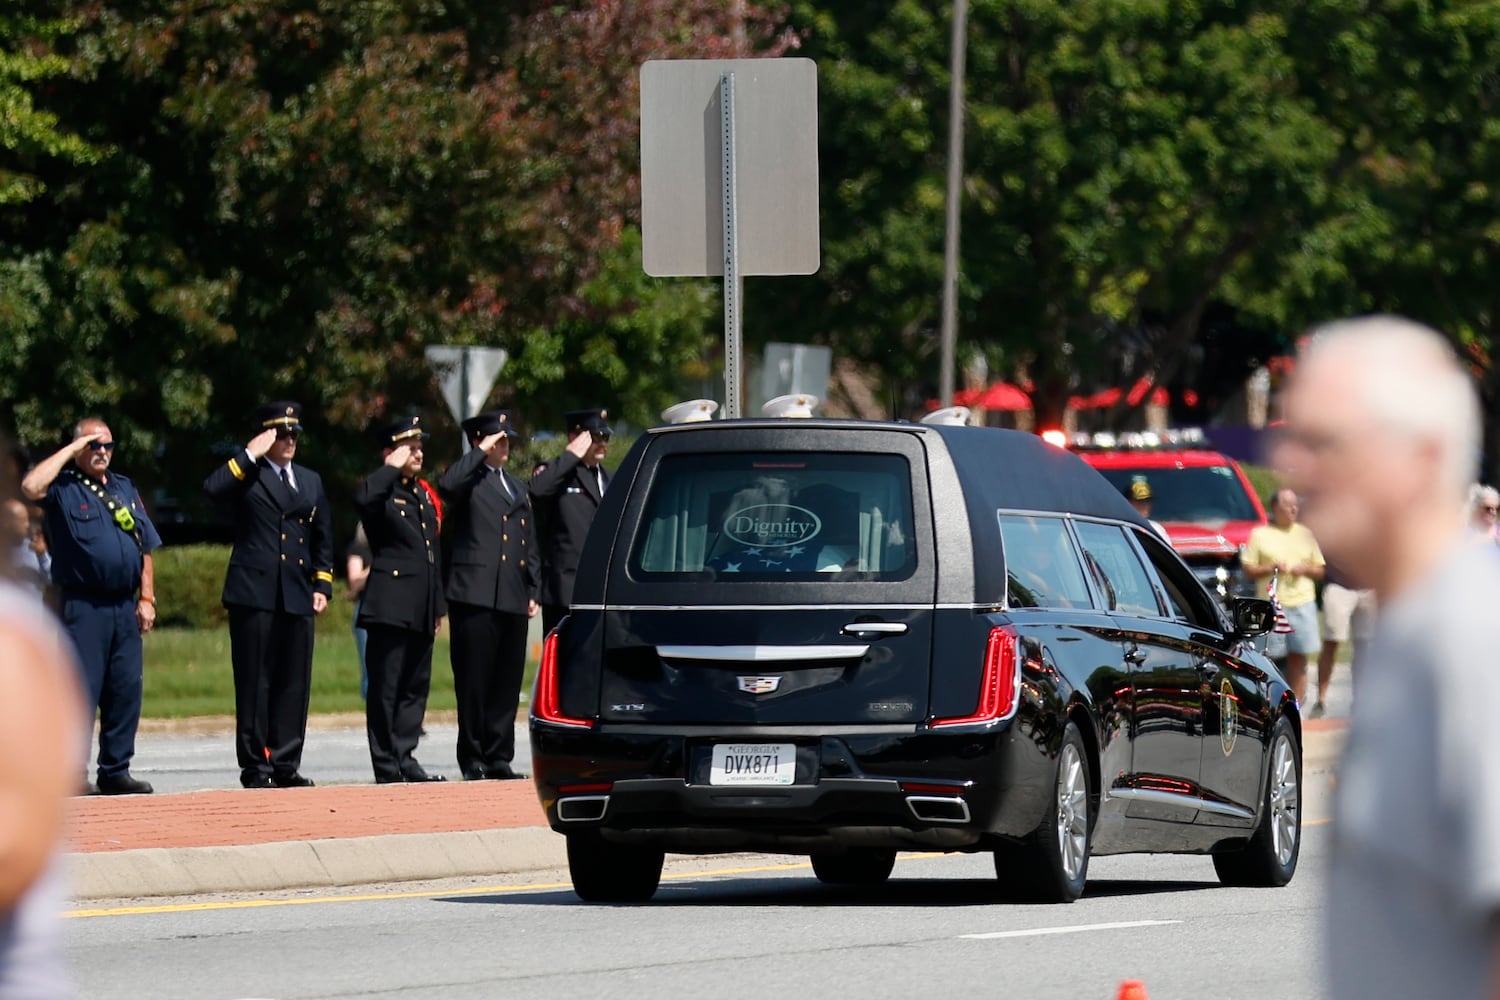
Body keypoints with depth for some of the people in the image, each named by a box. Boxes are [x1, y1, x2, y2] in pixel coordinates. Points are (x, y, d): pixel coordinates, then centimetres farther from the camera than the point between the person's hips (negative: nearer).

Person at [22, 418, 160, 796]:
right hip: (82, 606, -6)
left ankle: (115, 771, 12)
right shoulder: (63, 487, 0)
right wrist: (70, 450, -13)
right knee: (81, 691, -7)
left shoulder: (125, 488, 18)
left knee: (127, 691, 5)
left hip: (125, 607, 6)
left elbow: (145, 547, 18)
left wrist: (146, 598, 8)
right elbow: (30, 486, -23)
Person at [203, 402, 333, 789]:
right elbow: (213, 489, -20)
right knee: (255, 682, -2)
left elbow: (323, 538, 21)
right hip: (255, 594, -5)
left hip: (297, 597, 5)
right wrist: (251, 455, -14)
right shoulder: (247, 475, 2)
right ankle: (255, 765, 1)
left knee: (295, 683, 4)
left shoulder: (310, 481, 19)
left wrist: (322, 585, 10)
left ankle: (286, 764, 10)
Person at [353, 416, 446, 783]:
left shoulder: (424, 495, 20)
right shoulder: (382, 491, -4)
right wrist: (394, 467, -18)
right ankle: (386, 766, -3)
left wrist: (438, 606, 18)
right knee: (385, 688, -4)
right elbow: (362, 499, -31)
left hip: (421, 611, 8)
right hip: (391, 606, -8)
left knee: (416, 686, 9)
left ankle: (405, 756, 14)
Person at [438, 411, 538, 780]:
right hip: (475, 595, -6)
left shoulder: (518, 489, 24)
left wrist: (533, 592, 16)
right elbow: (448, 486, -23)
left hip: (513, 599, 6)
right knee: (474, 681, -5)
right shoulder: (469, 478, 3)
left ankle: (499, 757, 10)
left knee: (507, 683, 5)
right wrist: (481, 453, -11)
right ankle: (472, 759, -1)